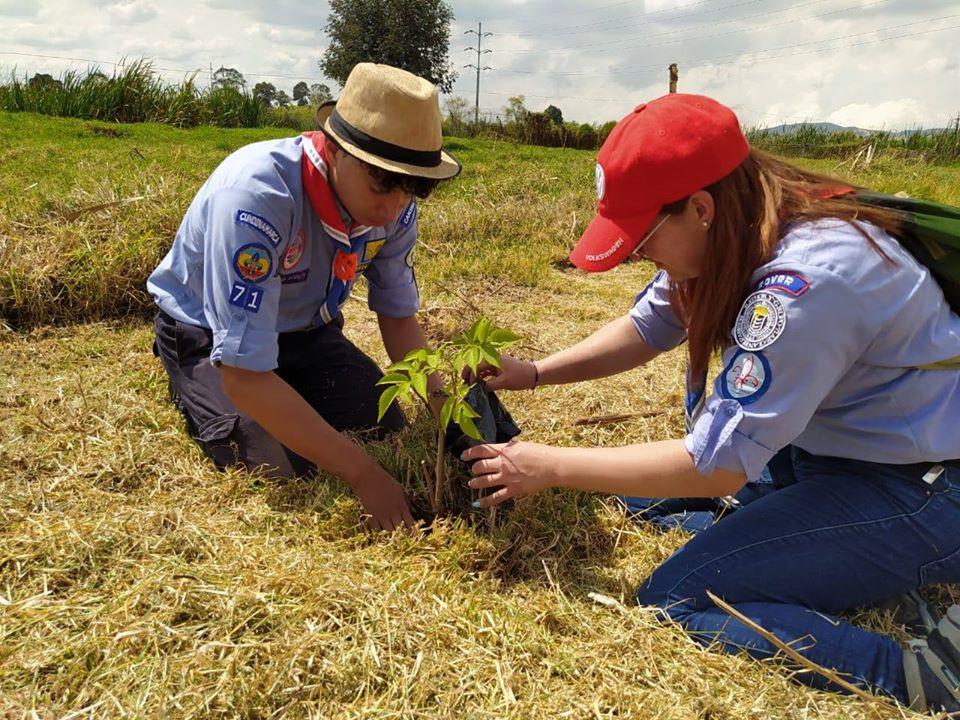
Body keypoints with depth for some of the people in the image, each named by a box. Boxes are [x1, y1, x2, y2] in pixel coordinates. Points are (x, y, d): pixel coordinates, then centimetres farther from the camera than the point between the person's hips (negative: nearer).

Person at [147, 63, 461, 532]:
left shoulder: (395, 205, -19)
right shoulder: (257, 196, -39)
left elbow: (398, 317, -3)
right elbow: (244, 375, -38)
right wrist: (362, 475, -38)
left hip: (303, 329, 5)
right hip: (209, 332, -5)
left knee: (388, 434, -6)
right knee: (282, 469, -19)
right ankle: (192, 391, 9)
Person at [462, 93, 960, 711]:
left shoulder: (804, 282, -32)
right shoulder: (741, 233, -5)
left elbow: (715, 467, -27)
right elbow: (645, 329, 6)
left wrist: (550, 468, -20)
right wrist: (533, 373, -5)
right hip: (844, 445, 9)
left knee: (674, 601, -19)